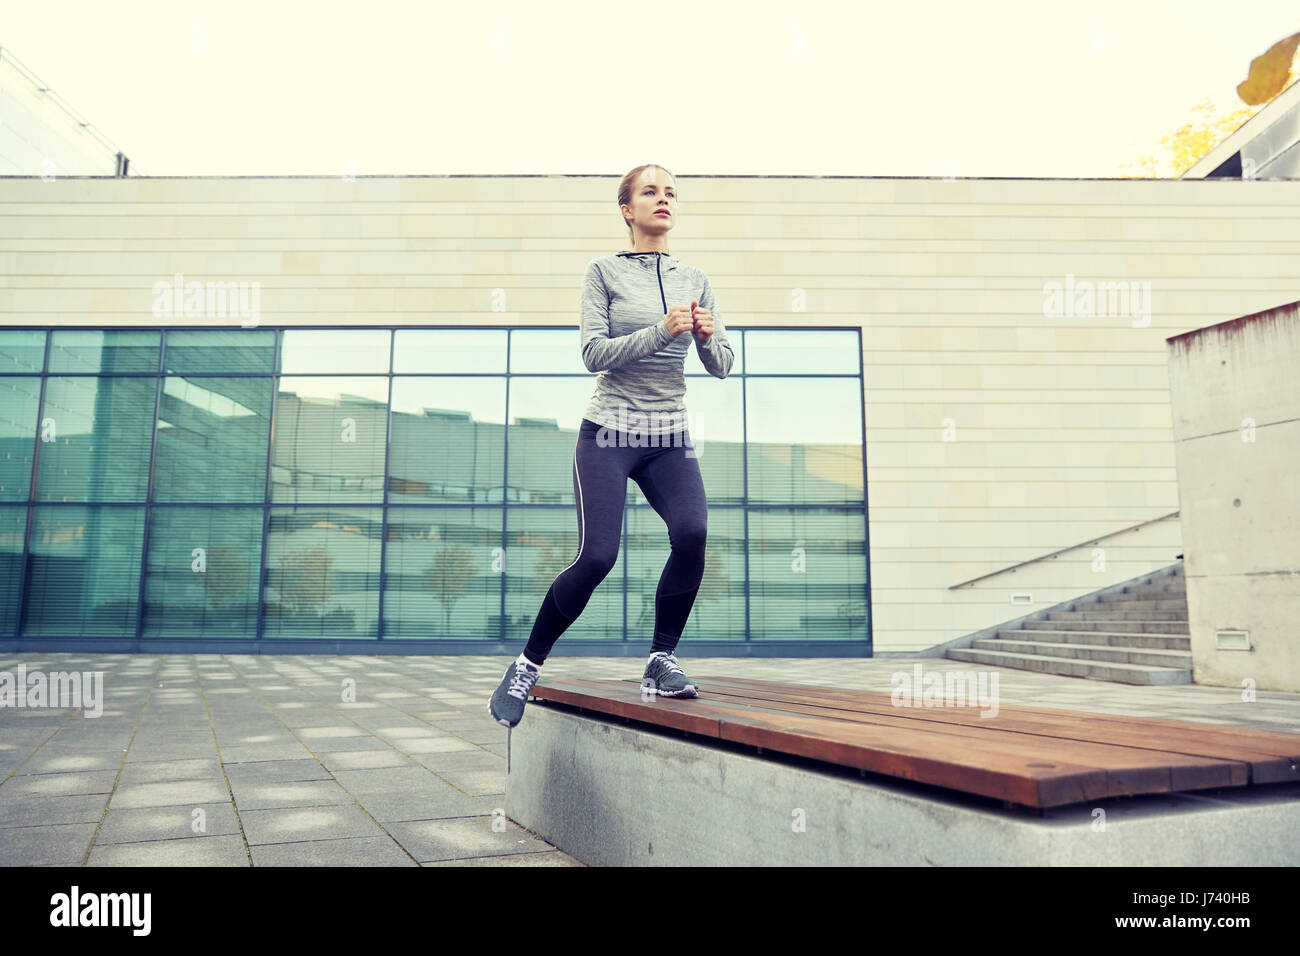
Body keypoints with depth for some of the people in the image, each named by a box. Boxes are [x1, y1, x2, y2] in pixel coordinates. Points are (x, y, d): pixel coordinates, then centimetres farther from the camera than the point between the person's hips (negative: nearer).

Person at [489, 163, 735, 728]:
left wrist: (708, 336, -11)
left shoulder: (694, 280, 12)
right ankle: (528, 665, 9)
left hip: (670, 438, 3)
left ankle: (661, 660, -5)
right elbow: (594, 353, -9)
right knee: (596, 557, -13)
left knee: (692, 533, -23)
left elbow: (722, 366, 11)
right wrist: (662, 330, -19)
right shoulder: (605, 271, 2)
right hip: (609, 433, -3)